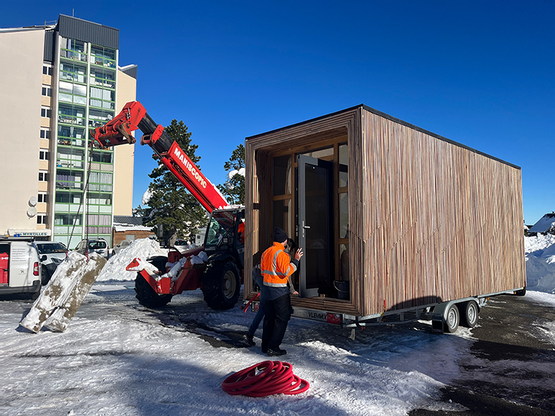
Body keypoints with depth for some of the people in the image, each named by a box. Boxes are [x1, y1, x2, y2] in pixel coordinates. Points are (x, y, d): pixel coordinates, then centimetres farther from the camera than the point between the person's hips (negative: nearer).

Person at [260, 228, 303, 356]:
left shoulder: (266, 252, 8)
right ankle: (273, 348, 2)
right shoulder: (281, 254, -18)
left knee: (269, 317, 17)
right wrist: (296, 260, -15)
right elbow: (287, 272, -22)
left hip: (267, 289, 8)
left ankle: (265, 346, 23)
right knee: (282, 319, 2)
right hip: (279, 291, -8)